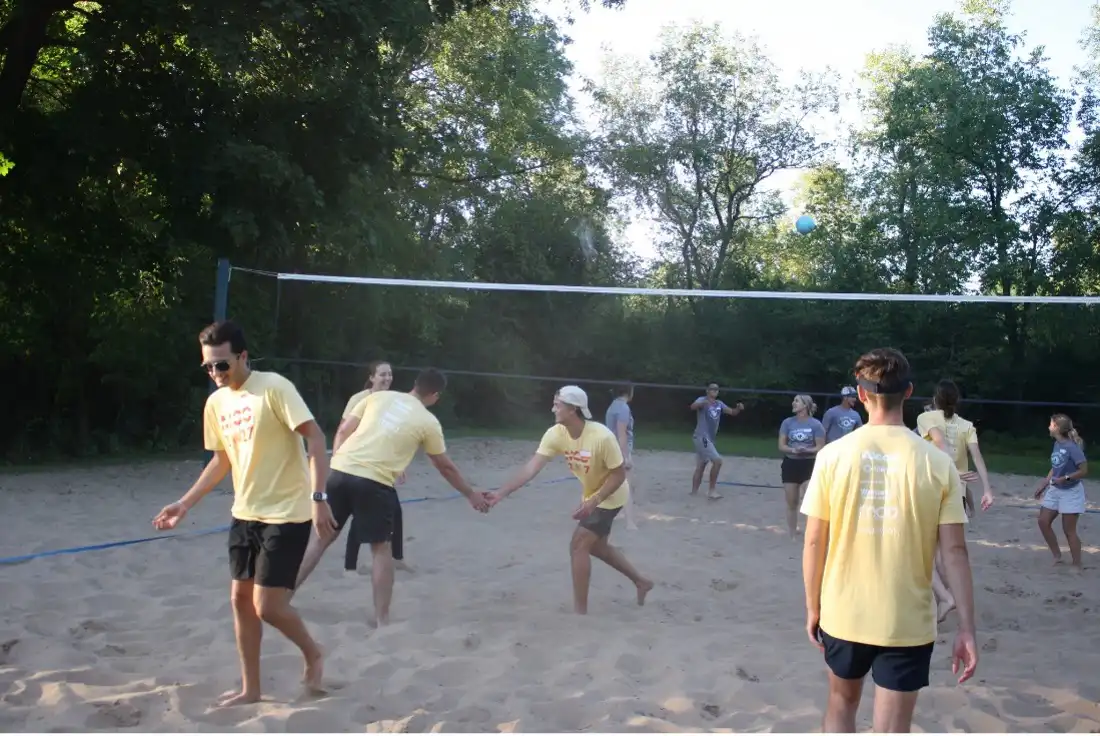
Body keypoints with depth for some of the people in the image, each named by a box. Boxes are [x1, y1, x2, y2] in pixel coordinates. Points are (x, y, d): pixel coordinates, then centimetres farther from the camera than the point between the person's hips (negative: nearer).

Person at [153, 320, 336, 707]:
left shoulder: (274, 387, -17)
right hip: (245, 514, 8)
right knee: (241, 599, 11)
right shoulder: (216, 403, 6)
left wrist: (318, 497, -26)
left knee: (267, 606, -7)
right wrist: (185, 504, 12)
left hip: (286, 515, -7)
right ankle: (250, 687, 25)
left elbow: (315, 437, -19)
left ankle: (312, 654, 22)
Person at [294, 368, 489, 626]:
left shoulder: (378, 397, 14)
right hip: (374, 482, -4)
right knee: (381, 548, 11)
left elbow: (342, 432, 11)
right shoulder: (428, 422, 7)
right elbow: (445, 467, 17)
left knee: (322, 538, 18)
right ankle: (382, 621, 10)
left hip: (341, 471, 4)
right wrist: (471, 494, 30)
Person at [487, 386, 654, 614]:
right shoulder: (555, 434, -17)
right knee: (596, 546, 20)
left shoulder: (602, 436, -35)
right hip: (591, 495, 8)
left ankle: (580, 610, -2)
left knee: (578, 545, -13)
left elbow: (619, 474, -25)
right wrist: (501, 493, -33)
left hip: (610, 496, -8)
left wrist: (593, 502, -33)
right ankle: (641, 582, 39)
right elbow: (531, 468, -23)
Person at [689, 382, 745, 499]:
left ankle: (693, 493, 18)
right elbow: (693, 406, -31)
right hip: (701, 437, -9)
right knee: (717, 460, -18)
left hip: (709, 439, 9)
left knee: (700, 467, 12)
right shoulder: (702, 400, -10)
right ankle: (712, 490, -11)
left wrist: (739, 408, -10)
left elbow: (732, 412, 14)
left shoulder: (719, 404, 13)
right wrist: (703, 403, -54)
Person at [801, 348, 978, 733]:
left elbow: (814, 542, -4)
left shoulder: (833, 455, -8)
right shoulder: (937, 462, -8)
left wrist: (813, 607, 8)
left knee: (842, 703, 24)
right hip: (907, 623, -1)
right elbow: (955, 551, -10)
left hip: (844, 614, 1)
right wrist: (966, 628, -5)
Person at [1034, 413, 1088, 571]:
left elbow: (1084, 470, -21)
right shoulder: (1057, 444, 2)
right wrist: (1043, 485, 15)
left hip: (1071, 492, -8)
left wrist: (1065, 478, -29)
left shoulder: (1072, 447, -22)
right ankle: (1057, 557, 21)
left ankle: (1077, 566, 11)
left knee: (1069, 530, -2)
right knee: (1043, 522, 7)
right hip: (1055, 490, 8)